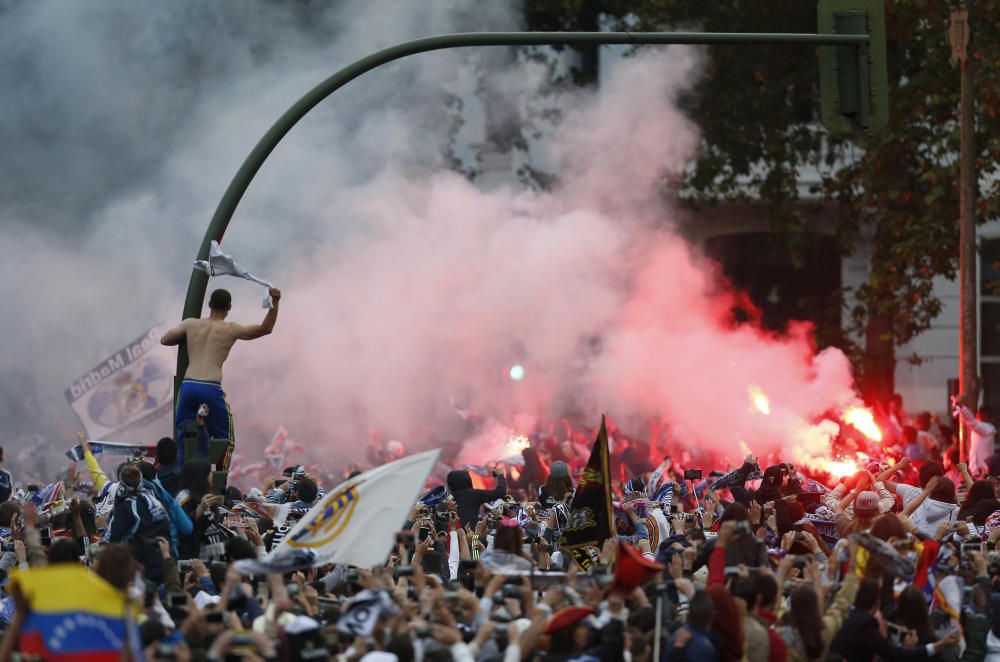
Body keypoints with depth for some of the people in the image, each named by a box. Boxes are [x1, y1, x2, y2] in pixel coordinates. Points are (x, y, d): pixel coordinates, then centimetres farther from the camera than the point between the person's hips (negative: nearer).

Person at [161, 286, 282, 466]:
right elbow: (266, 329, 6)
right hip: (211, 389, -3)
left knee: (184, 437, 12)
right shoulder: (231, 330, 5)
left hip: (188, 386, 3)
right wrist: (275, 303, 3)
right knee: (224, 438, 11)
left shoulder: (190, 324, 12)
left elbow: (164, 340, 24)